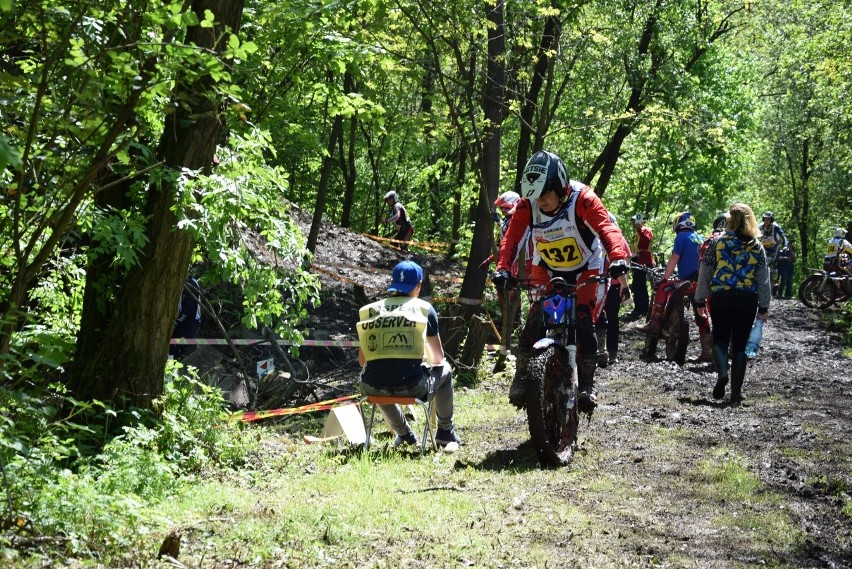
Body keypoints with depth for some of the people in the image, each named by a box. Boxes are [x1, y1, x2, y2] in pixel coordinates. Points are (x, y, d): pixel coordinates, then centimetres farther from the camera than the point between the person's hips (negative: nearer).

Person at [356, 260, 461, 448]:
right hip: (412, 386, -2)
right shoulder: (423, 308, 7)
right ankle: (445, 432, 40)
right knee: (444, 370, 31)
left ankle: (404, 434, 45)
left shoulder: (369, 310, 12)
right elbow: (438, 358, 15)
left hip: (373, 389, 2)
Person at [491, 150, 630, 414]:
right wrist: (503, 268, -42)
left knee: (584, 324, -17)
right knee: (533, 324, -13)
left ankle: (586, 385, -4)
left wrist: (618, 259, -57)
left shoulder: (582, 199, -28)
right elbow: (512, 237, -25)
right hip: (547, 271, 2)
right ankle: (522, 377, 4)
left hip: (586, 272, -2)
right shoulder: (527, 205, -19)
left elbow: (606, 227, -39)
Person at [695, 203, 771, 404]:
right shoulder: (757, 247, 3)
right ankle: (736, 391, 7)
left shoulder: (717, 242, 0)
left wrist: (700, 301, 9)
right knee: (740, 344, 8)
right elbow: (764, 279, 4)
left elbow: (705, 273, 2)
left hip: (720, 297, -1)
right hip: (747, 299, 1)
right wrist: (764, 307, 10)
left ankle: (722, 372, -15)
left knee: (720, 339, 13)